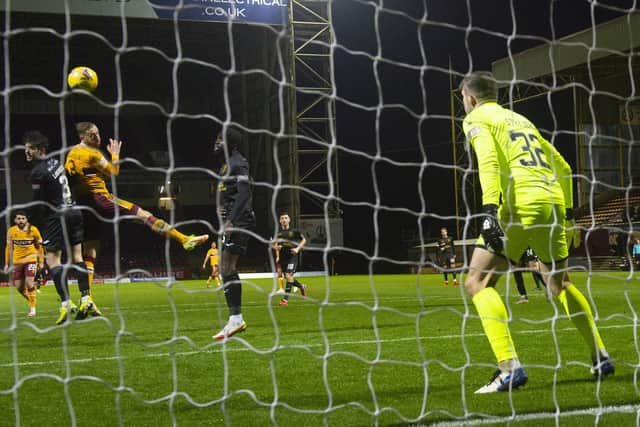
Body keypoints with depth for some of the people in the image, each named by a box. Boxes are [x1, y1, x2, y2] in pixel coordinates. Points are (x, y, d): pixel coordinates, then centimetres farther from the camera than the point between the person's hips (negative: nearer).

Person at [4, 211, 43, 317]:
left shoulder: (33, 230, -7)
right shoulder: (11, 231, -1)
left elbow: (39, 246, 4)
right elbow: (8, 248, 10)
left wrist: (41, 261, 4)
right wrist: (7, 263, 9)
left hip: (31, 259, -3)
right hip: (17, 261, 3)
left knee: (29, 283, -16)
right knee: (19, 287, 3)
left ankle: (33, 307, -1)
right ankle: (31, 301, 29)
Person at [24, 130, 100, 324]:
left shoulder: (38, 173, -14)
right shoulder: (55, 161, 11)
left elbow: (39, 204, -10)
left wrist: (44, 220, 4)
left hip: (57, 217, -8)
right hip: (73, 212, 8)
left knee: (52, 259, -6)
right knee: (77, 257, 11)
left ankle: (65, 303, -17)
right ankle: (86, 300, 9)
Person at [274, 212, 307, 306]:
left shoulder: (294, 231, -1)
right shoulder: (278, 233, 6)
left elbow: (304, 240, 9)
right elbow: (274, 246, 15)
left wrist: (298, 249, -5)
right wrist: (276, 247, -9)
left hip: (292, 257, -4)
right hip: (283, 258, 4)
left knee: (288, 276, -20)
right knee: (288, 278, 13)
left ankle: (285, 299, -20)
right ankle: (302, 287, 43)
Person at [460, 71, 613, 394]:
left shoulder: (477, 118, 8)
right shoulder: (521, 119, 29)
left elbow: (489, 161, -13)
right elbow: (563, 168, 28)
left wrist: (489, 209, -23)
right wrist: (566, 212, 32)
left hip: (519, 208, -7)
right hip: (552, 203, 7)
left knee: (478, 283, -4)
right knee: (559, 285, 24)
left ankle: (510, 368, -17)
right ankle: (600, 357, 26)